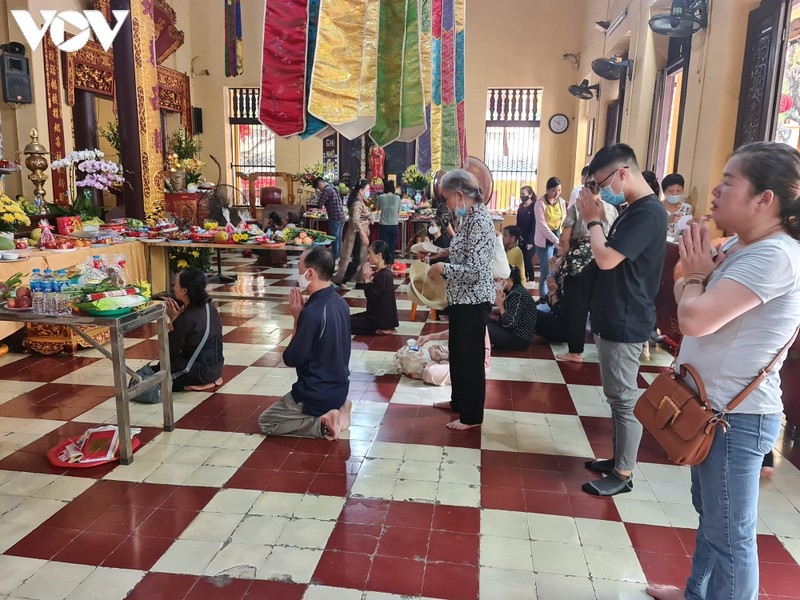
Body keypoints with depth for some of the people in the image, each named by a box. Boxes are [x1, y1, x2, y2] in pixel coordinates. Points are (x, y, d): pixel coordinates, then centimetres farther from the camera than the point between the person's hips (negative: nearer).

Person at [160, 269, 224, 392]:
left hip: (201, 372, -8)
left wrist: (173, 320, -11)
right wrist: (177, 318, -4)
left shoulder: (188, 319, -25)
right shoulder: (210, 307, 0)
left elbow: (170, 351, -13)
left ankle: (195, 384, -1)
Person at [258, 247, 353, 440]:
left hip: (318, 395, -8)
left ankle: (322, 424, -4)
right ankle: (338, 409, 10)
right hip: (340, 388, 8)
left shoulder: (312, 313, -28)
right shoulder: (339, 302, -1)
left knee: (265, 422, 11)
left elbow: (291, 359, -17)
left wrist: (297, 318, -12)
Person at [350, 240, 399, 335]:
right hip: (377, 314, 10)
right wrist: (370, 278, -3)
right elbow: (373, 294, 9)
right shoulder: (381, 272, 7)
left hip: (379, 319, -10)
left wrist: (367, 279, -16)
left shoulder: (384, 275, -23)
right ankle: (379, 328, 8)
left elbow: (371, 297, -21)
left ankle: (381, 329, -7)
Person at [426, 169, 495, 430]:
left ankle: (472, 415, 18)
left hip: (473, 301, -10)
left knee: (471, 357, 3)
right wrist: (446, 252, 8)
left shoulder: (479, 221, -22)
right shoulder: (469, 217, 8)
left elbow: (476, 271, -26)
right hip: (462, 298, 10)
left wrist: (443, 268, -16)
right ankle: (459, 400, 39)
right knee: (458, 353, 22)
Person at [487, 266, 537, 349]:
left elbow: (509, 324, -25)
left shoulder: (516, 294, -22)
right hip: (514, 331, 10)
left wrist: (500, 305, -14)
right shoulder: (511, 291, 8)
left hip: (520, 338, -10)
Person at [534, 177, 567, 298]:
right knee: (546, 272, -3)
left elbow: (564, 221, 10)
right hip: (545, 241, -5)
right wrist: (555, 240, -22)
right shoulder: (540, 203, -10)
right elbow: (542, 225, -16)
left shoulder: (562, 202, 6)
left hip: (559, 238, 5)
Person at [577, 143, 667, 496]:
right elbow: (608, 254, 15)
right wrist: (596, 218, 3)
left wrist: (593, 219, -12)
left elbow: (606, 259, -26)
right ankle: (618, 458, 31)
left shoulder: (648, 213, -19)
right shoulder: (634, 210, 13)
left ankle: (624, 474, 13)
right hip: (613, 319, 10)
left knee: (624, 400, 0)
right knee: (617, 397, 18)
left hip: (626, 324, -10)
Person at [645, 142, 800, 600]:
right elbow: (682, 295, 12)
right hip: (714, 407, 10)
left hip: (738, 417, -10)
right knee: (711, 515, 25)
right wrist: (699, 273, -8)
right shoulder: (742, 246, 8)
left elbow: (695, 318, -32)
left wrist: (697, 274, -13)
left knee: (730, 533, 5)